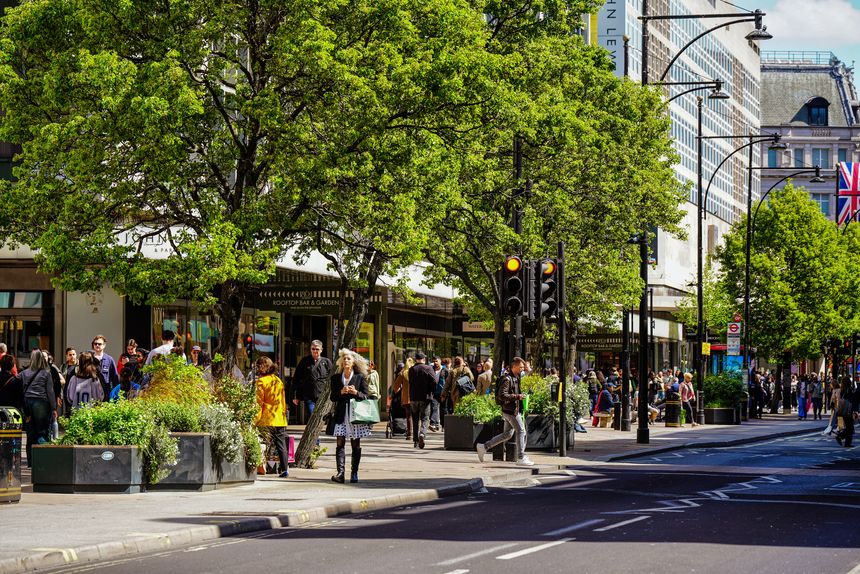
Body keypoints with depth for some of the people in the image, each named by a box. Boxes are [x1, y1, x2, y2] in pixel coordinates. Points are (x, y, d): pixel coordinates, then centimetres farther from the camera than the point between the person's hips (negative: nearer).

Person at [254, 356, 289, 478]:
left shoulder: (261, 381, -8)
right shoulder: (278, 381, 11)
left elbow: (259, 402, -9)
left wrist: (256, 419, -5)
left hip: (266, 420, -6)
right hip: (280, 419, 6)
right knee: (281, 445, 7)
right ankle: (285, 469, 6)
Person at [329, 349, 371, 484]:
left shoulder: (361, 377, 4)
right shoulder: (336, 378, 9)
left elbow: (365, 396, 2)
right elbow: (333, 397, 6)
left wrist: (356, 392, -16)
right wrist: (341, 392, -13)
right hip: (341, 415, 1)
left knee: (356, 445, 3)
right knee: (340, 443, -8)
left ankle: (354, 473, 8)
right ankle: (340, 473, -15)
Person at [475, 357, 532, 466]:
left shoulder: (515, 378, 16)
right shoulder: (507, 379, -15)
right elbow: (502, 395, -24)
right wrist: (517, 396, -25)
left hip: (514, 409, 10)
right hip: (510, 410, -10)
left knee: (507, 434, 13)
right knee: (521, 431, -7)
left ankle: (484, 447, 19)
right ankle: (521, 458, -3)